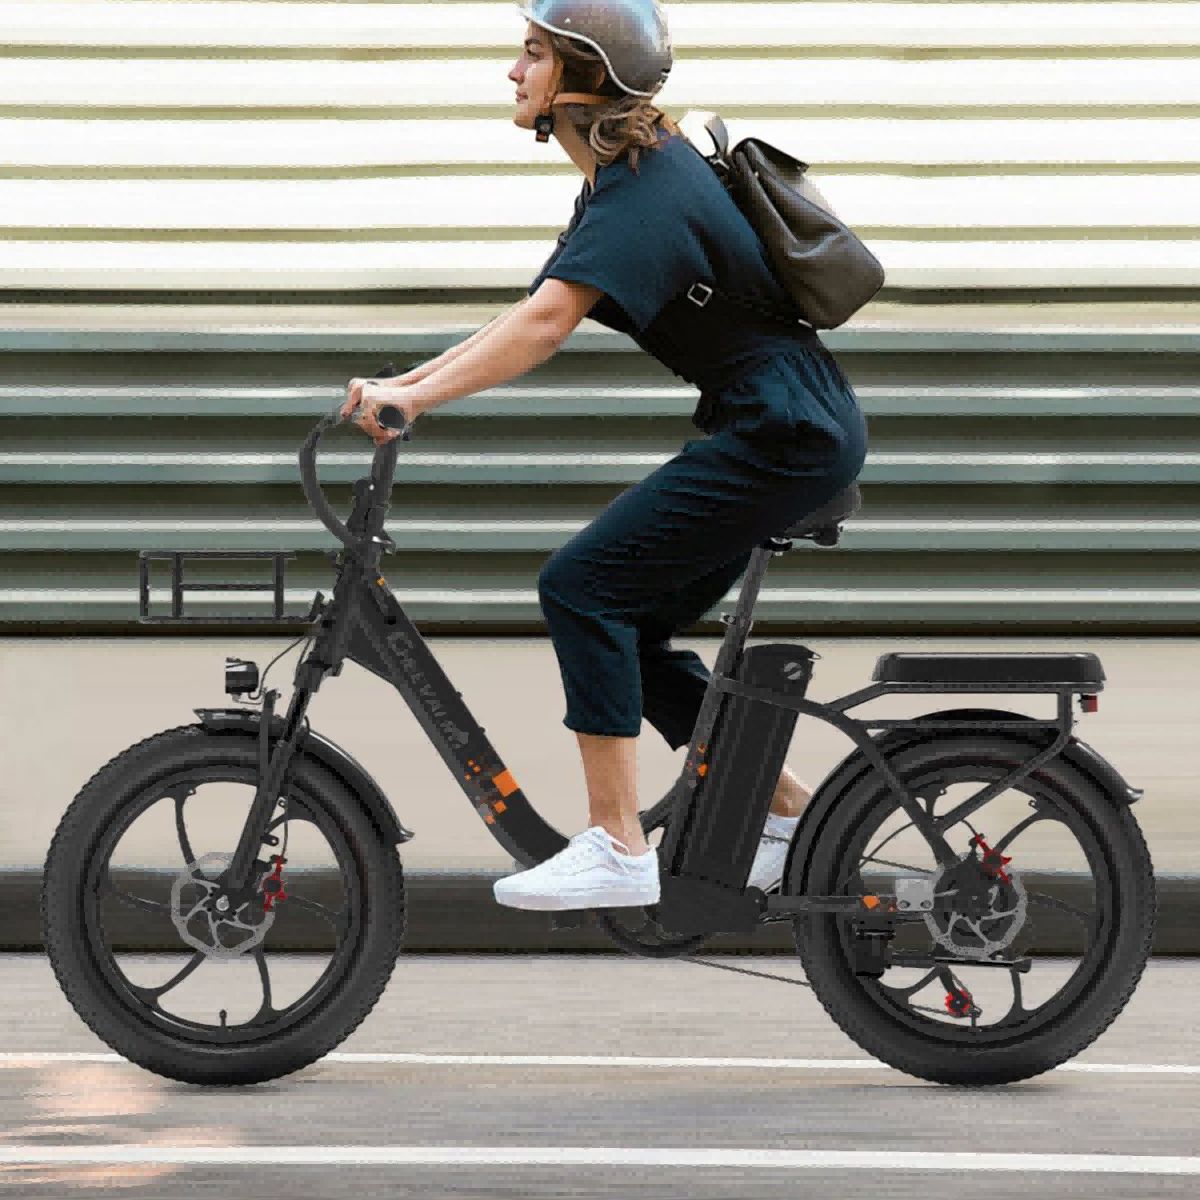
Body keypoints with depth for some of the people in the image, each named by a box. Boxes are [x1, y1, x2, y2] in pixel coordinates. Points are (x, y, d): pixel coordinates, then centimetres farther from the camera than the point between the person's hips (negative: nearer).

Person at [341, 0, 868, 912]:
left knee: (583, 587, -14)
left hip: (787, 432, -10)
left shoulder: (646, 195, -20)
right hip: (777, 428, 10)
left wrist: (413, 395, -37)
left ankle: (618, 849, -14)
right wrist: (407, 382, 1)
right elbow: (535, 316, 11)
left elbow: (545, 325, -32)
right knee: (629, 630, 11)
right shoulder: (627, 175, 11)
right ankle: (788, 812, 18)